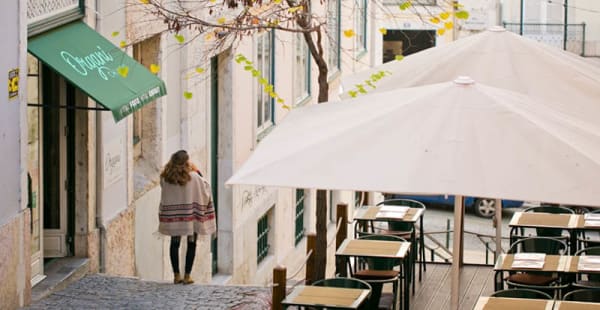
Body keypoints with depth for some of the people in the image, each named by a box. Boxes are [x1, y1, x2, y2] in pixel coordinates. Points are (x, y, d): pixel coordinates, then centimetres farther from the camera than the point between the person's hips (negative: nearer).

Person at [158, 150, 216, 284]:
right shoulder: (193, 177, -16)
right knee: (191, 244, 9)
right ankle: (187, 276, 7)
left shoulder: (165, 178, -8)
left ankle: (176, 275, 13)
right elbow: (205, 187, -1)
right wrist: (197, 171, 6)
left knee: (175, 244, 13)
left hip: (172, 216, 2)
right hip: (191, 216, -2)